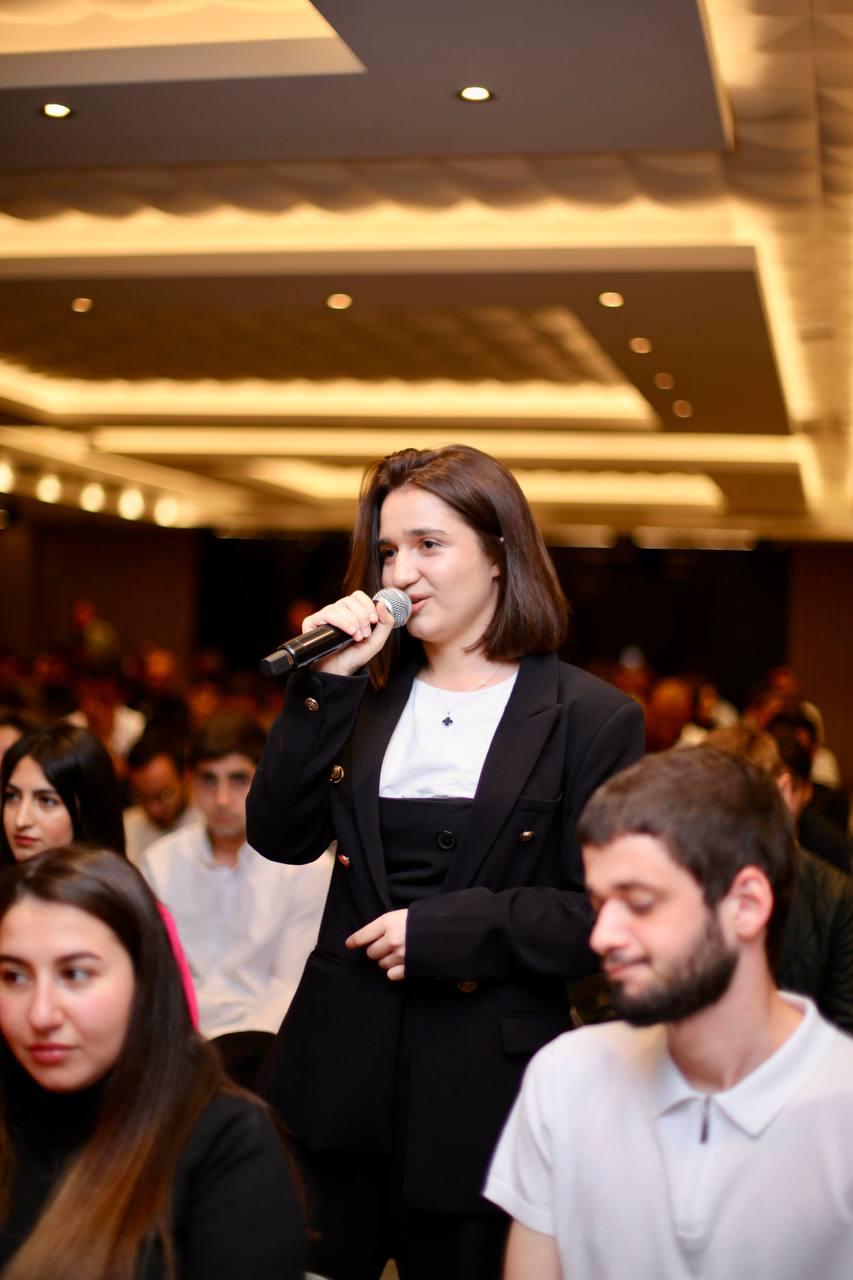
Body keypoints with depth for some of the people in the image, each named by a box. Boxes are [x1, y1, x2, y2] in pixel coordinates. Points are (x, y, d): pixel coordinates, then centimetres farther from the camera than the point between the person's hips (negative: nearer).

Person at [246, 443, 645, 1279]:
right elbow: (280, 837, 0)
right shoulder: (364, 694, 8)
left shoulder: (593, 717, -6)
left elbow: (602, 911, -8)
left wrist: (444, 930, -16)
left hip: (482, 1080, -3)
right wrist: (326, 685, -8)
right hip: (341, 1062, 4)